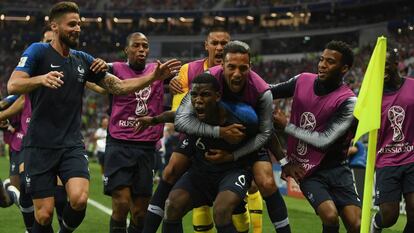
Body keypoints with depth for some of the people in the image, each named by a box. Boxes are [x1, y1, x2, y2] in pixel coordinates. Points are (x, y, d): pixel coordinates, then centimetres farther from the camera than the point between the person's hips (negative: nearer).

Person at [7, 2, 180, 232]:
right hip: (40, 145, -3)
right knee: (44, 213, -7)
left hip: (72, 145, 3)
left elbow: (120, 86, 13)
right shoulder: (38, 51, -4)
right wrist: (41, 79, -37)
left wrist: (155, 76, 0)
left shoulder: (83, 60, 11)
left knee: (79, 200, -19)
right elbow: (12, 86, -17)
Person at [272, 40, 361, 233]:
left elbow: (324, 141, -17)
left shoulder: (348, 102, -15)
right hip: (308, 171, 2)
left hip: (336, 168, -1)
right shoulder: (302, 81, -2)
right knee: (330, 217, -21)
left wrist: (287, 126, -11)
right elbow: (267, 92, 14)